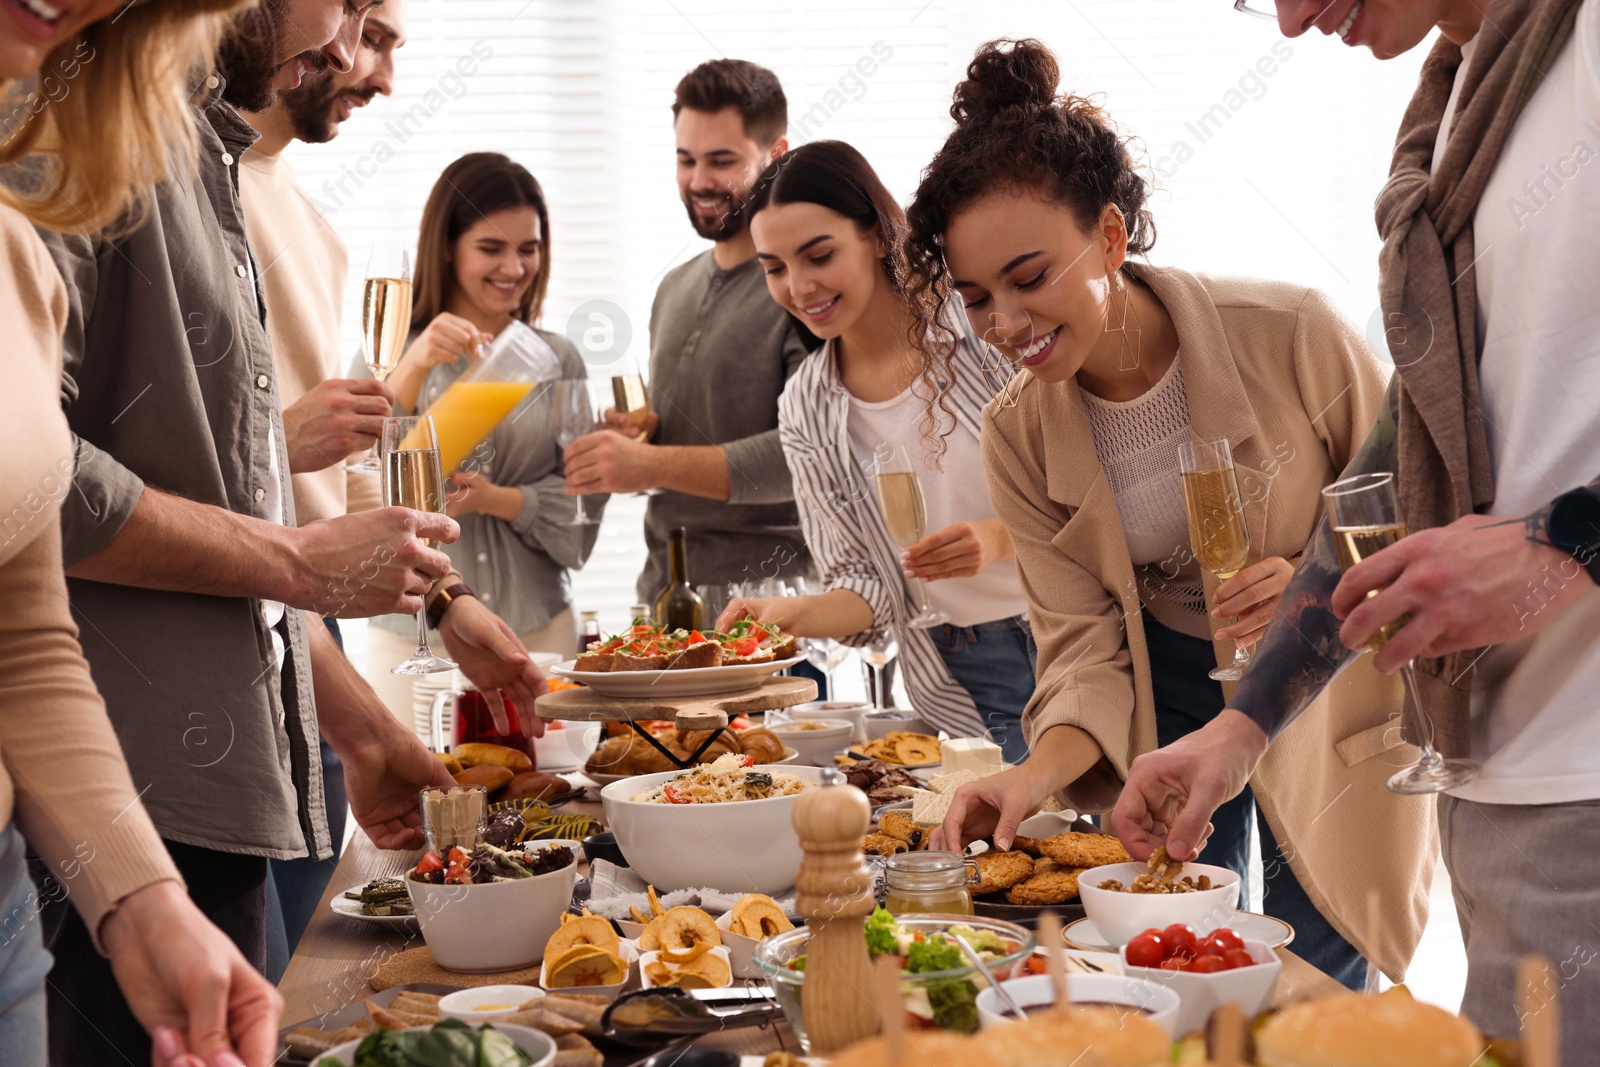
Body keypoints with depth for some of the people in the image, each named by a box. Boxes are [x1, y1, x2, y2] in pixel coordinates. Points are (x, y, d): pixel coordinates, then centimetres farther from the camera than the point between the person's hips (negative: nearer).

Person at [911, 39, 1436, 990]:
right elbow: (1084, 648, -10)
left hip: (1325, 696, -2)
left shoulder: (1289, 334, -21)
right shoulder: (1018, 437, -10)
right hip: (1166, 703, 3)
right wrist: (1041, 772, -29)